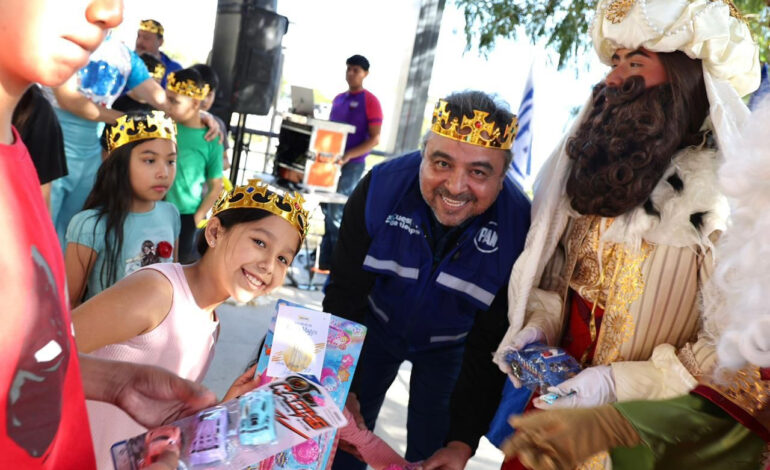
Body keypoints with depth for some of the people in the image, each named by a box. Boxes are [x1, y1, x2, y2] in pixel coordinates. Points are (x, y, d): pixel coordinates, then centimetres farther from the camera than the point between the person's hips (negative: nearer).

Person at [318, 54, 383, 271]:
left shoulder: (370, 101, -5)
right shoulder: (338, 99, 15)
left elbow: (374, 139, -11)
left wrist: (348, 155, -22)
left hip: (352, 164, -7)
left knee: (336, 213, -9)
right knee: (328, 211, 9)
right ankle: (326, 261, 18)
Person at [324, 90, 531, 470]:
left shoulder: (519, 226, -30)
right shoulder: (382, 187, -28)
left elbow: (491, 345, -22)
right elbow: (344, 293, -20)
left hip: (448, 346, 0)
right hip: (376, 325, 1)